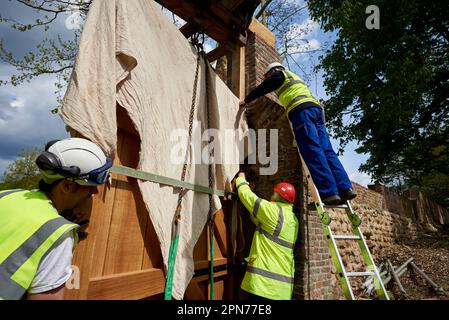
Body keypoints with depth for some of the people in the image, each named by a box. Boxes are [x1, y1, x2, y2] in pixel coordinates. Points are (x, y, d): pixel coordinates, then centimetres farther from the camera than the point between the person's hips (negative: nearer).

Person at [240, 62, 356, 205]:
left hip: (302, 111, -8)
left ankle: (329, 193, -23)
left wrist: (245, 100, 33)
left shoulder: (279, 74, 16)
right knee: (327, 151, -1)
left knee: (313, 153, -16)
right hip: (317, 108, 8)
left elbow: (261, 89, 19)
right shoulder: (295, 77, 39)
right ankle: (345, 188, -10)